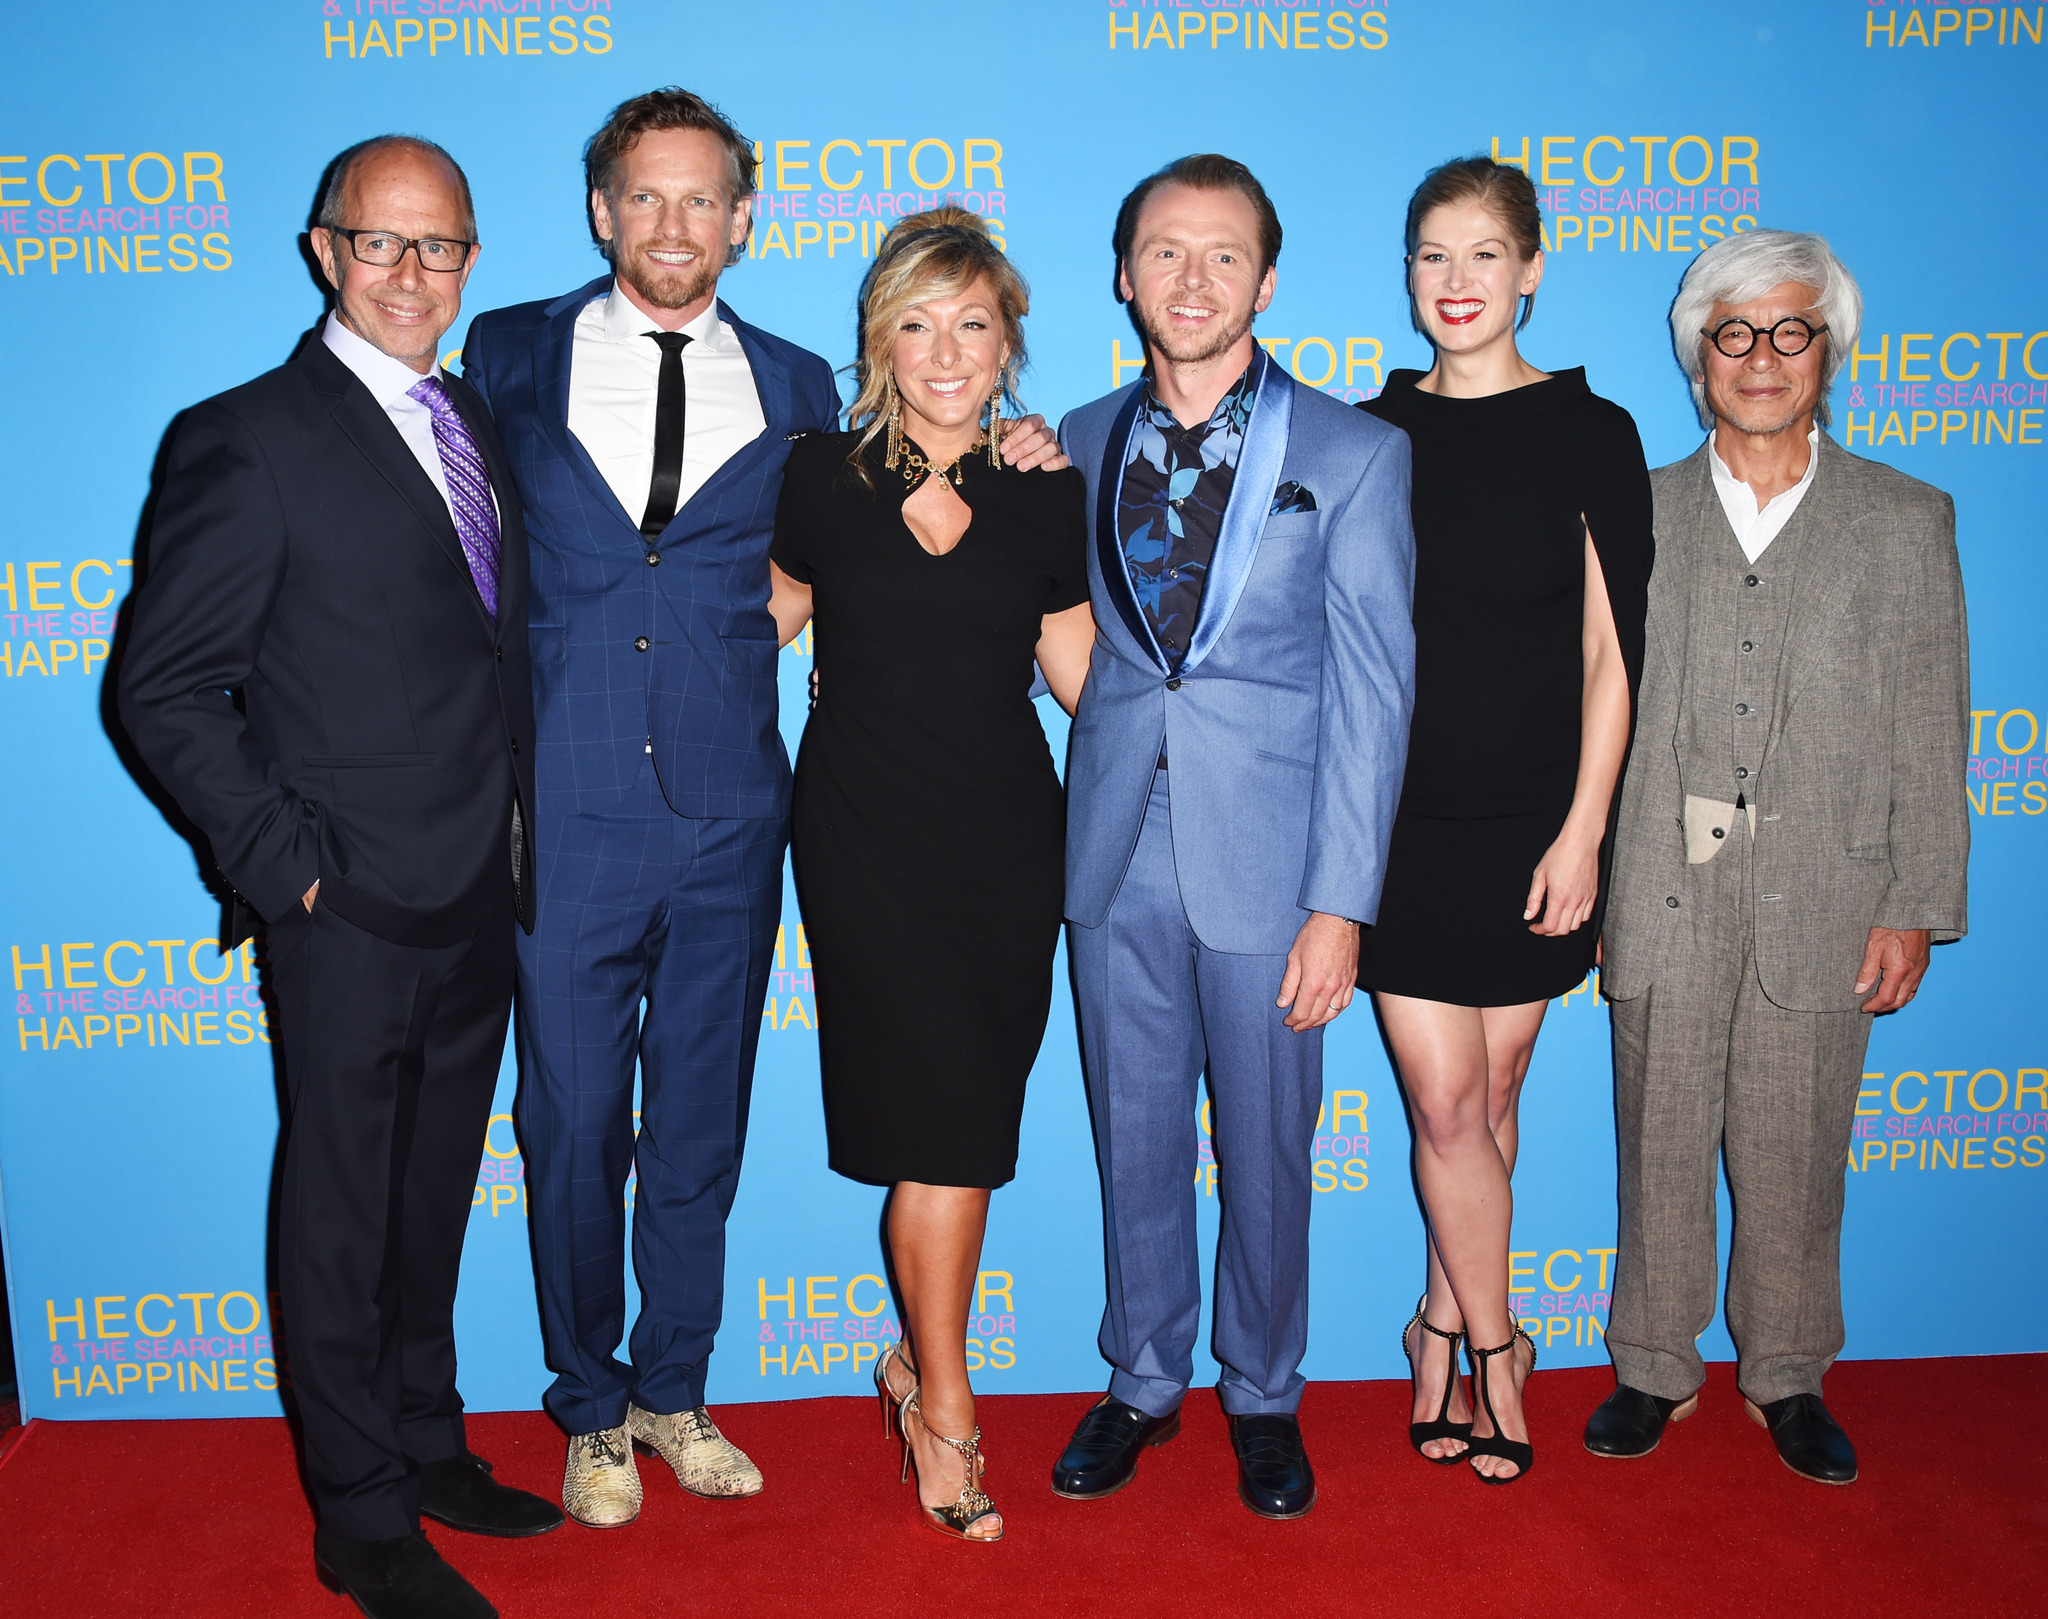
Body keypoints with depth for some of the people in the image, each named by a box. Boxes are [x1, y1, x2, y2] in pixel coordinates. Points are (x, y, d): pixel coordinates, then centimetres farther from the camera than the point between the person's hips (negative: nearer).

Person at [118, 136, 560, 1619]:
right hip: (351, 909, -6)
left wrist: (515, 843, 8)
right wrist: (286, 860, -14)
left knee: (434, 1193, 19)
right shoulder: (250, 441, -10)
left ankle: (429, 1447, 37)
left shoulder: (476, 422, 11)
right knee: (343, 1210, 7)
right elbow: (165, 687, -10)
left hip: (479, 899, 7)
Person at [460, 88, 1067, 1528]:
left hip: (726, 815, 2)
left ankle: (674, 1391, 31)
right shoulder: (511, 357, 6)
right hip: (564, 813, -1)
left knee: (701, 1123, 12)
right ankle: (592, 1409, 28)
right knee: (574, 1126, 7)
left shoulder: (796, 388, 9)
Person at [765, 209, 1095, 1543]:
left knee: (968, 1118, 7)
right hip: (867, 833, -2)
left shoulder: (1045, 496, 5)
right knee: (946, 1118, -6)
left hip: (1007, 834, 2)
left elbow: (1080, 671, 10)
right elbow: (760, 622, 14)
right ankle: (946, 1409, 12)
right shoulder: (823, 479, 1)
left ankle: (919, 1357, 30)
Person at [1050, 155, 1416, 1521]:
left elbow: (1372, 687, -5)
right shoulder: (1081, 443, 8)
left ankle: (1264, 1397, 32)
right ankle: (1144, 1384, 34)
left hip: (1267, 861, -2)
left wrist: (1340, 901, -11)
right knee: (1136, 1141, 14)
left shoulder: (1355, 454, -1)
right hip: (1119, 855, 3)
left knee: (1267, 1153, 10)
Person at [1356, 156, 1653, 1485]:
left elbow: (1612, 652, -2)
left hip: (1529, 818, -1)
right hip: (1399, 815, 1)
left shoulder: (1588, 432, -2)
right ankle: (1493, 1348, 20)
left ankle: (1447, 1321, 30)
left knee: (1491, 1093, 9)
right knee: (1445, 1100, 1)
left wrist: (1582, 831, -8)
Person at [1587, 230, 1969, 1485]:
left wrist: (1917, 907, -3)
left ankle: (1786, 1372, 28)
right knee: (1660, 1144, 9)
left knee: (1795, 1156, 9)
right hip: (1665, 895, 1)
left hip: (1824, 899, 0)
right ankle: (1657, 1367, 26)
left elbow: (1932, 733, 3)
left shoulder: (1906, 519, 5)